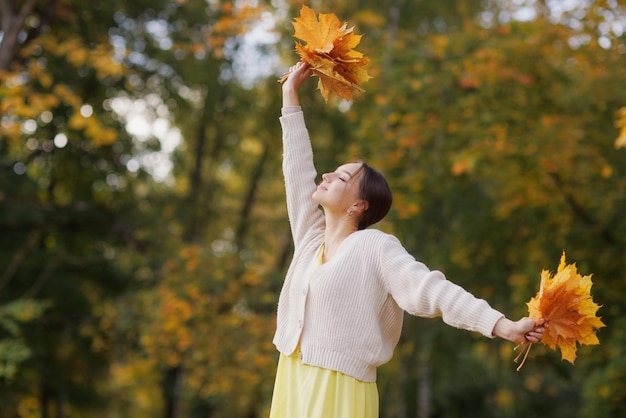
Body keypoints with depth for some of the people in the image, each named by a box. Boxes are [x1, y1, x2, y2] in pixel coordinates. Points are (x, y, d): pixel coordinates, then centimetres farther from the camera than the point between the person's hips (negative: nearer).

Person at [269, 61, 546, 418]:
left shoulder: (375, 247, -6)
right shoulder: (311, 238, 12)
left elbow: (432, 290, -15)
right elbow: (298, 169, 17)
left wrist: (505, 327, -25)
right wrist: (291, 92, 21)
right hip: (292, 389, 6)